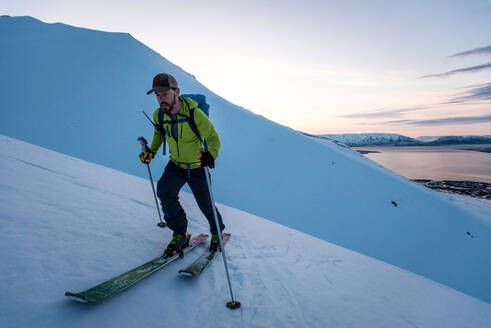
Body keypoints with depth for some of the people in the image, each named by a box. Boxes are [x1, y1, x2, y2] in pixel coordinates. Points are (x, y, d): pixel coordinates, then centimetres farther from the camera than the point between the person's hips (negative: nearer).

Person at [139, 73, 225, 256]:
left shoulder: (195, 114, -27)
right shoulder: (159, 115, -12)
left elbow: (214, 138, -25)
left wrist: (210, 154, -45)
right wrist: (152, 151, -3)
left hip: (197, 167, -4)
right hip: (175, 165, 4)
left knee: (205, 204, 6)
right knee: (164, 191, -19)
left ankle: (217, 232, 35)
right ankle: (180, 234, -1)